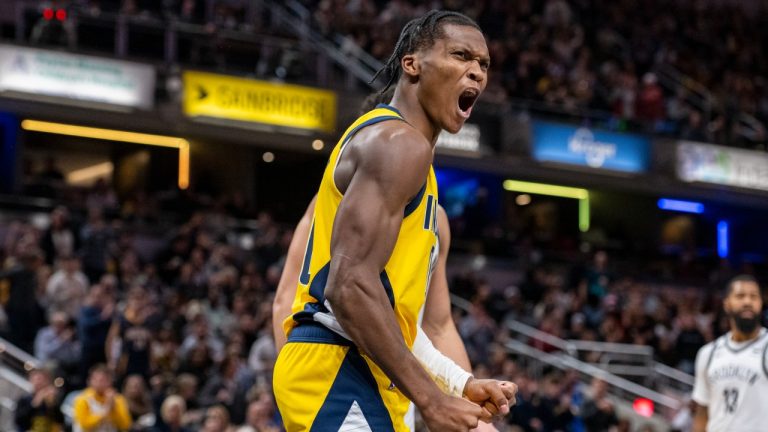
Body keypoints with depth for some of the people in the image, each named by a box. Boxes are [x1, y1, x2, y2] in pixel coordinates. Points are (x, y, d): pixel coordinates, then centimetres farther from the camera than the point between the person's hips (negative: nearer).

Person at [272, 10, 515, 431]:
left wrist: (462, 383, 19)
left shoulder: (393, 144, 23)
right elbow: (351, 286, -21)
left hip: (346, 372, 11)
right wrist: (430, 398, -20)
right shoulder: (398, 142, -9)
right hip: (339, 371, -11)